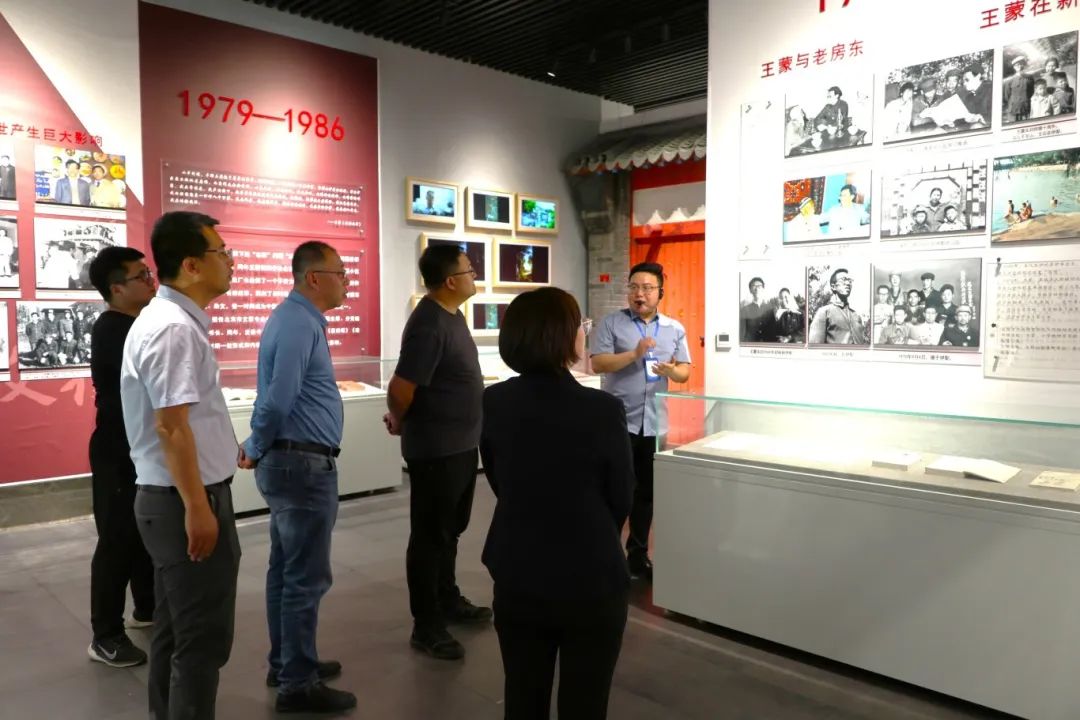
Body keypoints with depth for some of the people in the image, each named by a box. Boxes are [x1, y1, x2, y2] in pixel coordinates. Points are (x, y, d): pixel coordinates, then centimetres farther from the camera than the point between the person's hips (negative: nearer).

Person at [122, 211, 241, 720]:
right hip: (185, 499, -10)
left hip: (171, 497, 10)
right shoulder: (174, 328, -21)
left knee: (174, 628, 20)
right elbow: (171, 427, -25)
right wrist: (197, 507, -22)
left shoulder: (169, 319, 12)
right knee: (203, 636, 1)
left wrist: (224, 449, 29)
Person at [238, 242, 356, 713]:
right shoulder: (300, 325, -20)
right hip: (304, 465, -10)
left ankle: (286, 664, 33)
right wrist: (256, 450, -9)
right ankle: (298, 685, 14)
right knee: (307, 578, 1)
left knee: (286, 571, 19)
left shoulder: (298, 318, 13)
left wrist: (259, 449, 10)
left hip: (288, 461, 10)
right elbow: (278, 401, -25)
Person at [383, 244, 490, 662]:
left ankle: (449, 601, 37)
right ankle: (426, 627, 15)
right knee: (430, 537, 3)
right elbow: (400, 389, -24)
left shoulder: (452, 314, 9)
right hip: (435, 450, -9)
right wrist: (399, 424, -5)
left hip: (461, 445, 9)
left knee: (450, 530, 21)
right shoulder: (429, 325, -23)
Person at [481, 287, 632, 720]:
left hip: (516, 579, 4)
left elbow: (499, 485, 4)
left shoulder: (493, 403, -9)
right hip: (592, 582, -3)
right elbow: (621, 500, -6)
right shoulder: (603, 410, -20)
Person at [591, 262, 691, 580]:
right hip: (618, 421, -4)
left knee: (646, 492, 12)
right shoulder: (611, 323, -1)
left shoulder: (675, 329, 10)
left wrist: (671, 371, -14)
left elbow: (685, 372, 8)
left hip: (654, 422, 4)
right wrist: (635, 354, -20)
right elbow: (598, 364, -10)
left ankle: (638, 556, 25)